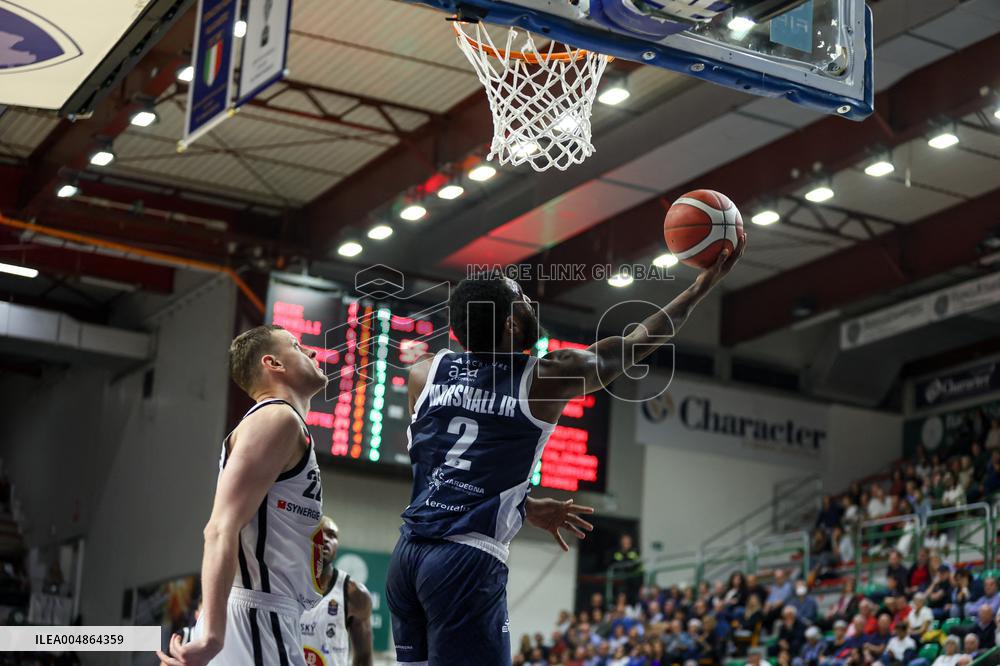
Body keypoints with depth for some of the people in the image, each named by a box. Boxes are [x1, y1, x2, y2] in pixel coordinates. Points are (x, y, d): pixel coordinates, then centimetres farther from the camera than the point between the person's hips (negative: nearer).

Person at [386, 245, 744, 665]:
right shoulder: (547, 377, -1)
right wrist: (703, 286, 25)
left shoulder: (424, 374, 11)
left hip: (407, 554, 6)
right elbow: (639, 343, 13)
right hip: (469, 562, -6)